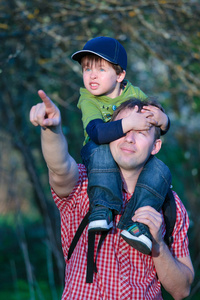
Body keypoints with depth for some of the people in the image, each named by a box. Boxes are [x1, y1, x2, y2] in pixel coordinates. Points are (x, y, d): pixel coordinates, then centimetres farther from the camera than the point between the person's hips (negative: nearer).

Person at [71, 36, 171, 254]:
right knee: (102, 150, -36)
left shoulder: (134, 94, 0)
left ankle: (138, 222, -33)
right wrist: (128, 123, -43)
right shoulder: (88, 101, -9)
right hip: (99, 157, -2)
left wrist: (161, 119, -25)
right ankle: (102, 209, -38)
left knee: (159, 171, -26)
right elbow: (96, 132, -30)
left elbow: (162, 128, 0)